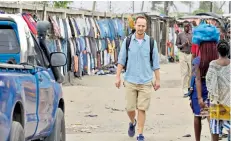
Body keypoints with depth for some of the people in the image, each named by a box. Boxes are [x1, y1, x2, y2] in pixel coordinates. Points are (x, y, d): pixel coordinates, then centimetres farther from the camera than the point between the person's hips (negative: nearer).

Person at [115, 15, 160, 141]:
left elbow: (155, 63, 4)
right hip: (130, 80, 1)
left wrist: (157, 79, 4)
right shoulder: (127, 41, 1)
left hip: (146, 81, -1)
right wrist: (118, 76, -3)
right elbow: (121, 60, 3)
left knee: (142, 109, -3)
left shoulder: (151, 42, 0)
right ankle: (132, 123, 35)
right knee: (130, 108, 4)